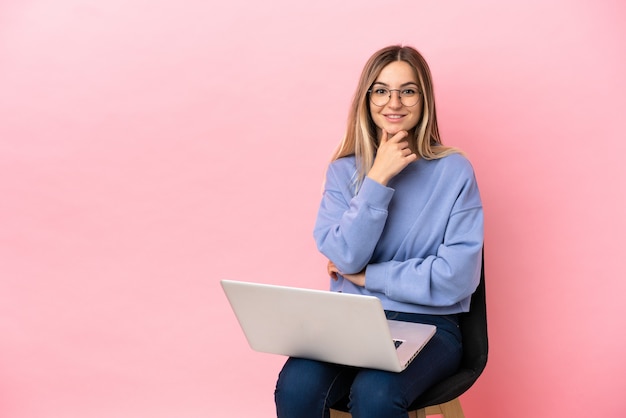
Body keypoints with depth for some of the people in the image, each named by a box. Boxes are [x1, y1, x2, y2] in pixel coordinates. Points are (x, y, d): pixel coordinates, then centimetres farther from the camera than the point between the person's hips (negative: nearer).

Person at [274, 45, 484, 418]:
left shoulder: (454, 171, -2)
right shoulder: (344, 170, 7)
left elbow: (458, 277, -10)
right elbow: (345, 257, -7)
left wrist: (366, 276, -6)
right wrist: (378, 179, -12)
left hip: (428, 325, -2)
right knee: (296, 386, -26)